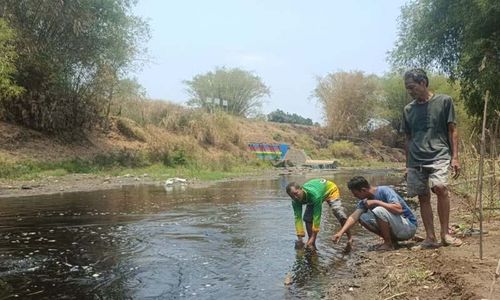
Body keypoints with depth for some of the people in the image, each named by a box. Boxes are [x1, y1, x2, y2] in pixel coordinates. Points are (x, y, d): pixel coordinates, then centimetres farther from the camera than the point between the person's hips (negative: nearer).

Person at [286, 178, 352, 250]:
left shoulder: (314, 194, -45)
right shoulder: (296, 201, -28)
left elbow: (317, 216, -42)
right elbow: (298, 218, -27)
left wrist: (313, 237, -41)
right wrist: (299, 238, -33)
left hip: (330, 189, -5)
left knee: (338, 212, -25)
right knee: (307, 218, -7)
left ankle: (350, 238, -10)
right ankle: (312, 244, 5)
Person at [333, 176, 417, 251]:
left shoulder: (385, 191, -21)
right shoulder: (365, 201, 1)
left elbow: (398, 209, -35)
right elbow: (354, 217, -7)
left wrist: (376, 202, -27)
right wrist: (341, 232, -19)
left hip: (409, 227, -8)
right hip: (396, 228, 8)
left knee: (378, 210, -29)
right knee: (363, 218, -5)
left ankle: (388, 244, -11)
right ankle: (393, 240, 3)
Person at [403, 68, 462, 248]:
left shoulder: (444, 101, 4)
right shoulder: (408, 109, 14)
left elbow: (452, 131, 4)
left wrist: (455, 157, -5)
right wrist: (407, 165, 15)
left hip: (439, 155, -4)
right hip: (415, 160, 4)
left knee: (440, 188, -24)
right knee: (423, 197, 1)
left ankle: (445, 233, -12)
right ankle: (430, 237, 7)